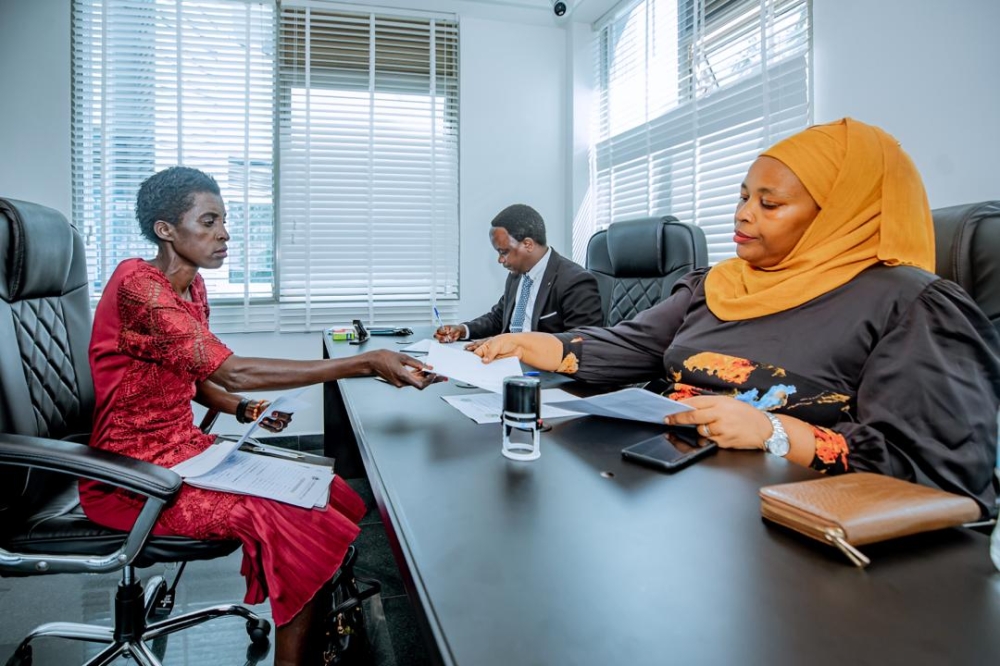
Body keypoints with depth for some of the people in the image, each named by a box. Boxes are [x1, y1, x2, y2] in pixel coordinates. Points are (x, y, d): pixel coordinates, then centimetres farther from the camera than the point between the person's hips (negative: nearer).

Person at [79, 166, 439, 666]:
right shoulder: (138, 286, -21)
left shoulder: (191, 285, 6)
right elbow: (231, 371, -32)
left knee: (332, 496, -4)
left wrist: (245, 410, -6)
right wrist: (365, 363, -35)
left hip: (185, 447, 8)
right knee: (297, 522, -21)